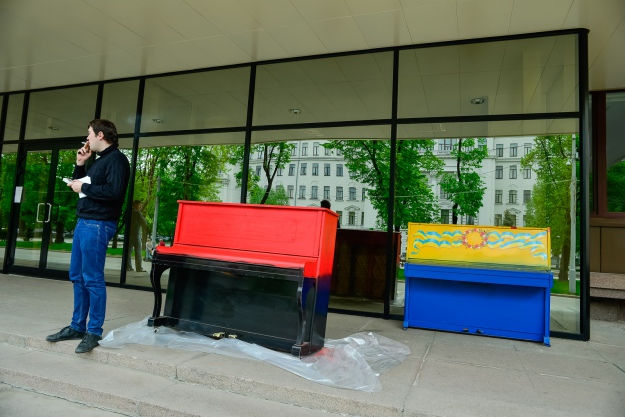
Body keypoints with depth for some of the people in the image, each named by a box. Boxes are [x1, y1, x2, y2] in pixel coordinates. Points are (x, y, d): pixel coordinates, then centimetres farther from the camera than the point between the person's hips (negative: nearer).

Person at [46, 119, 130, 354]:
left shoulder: (116, 159, -10)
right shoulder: (98, 160, 19)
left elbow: (114, 192, -23)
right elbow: (80, 184, 25)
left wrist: (83, 187, -13)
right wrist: (79, 165, 14)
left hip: (98, 225, -10)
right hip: (84, 222, 10)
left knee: (92, 279, -6)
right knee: (77, 277, 13)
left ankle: (94, 332, 3)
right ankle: (77, 327, 23)